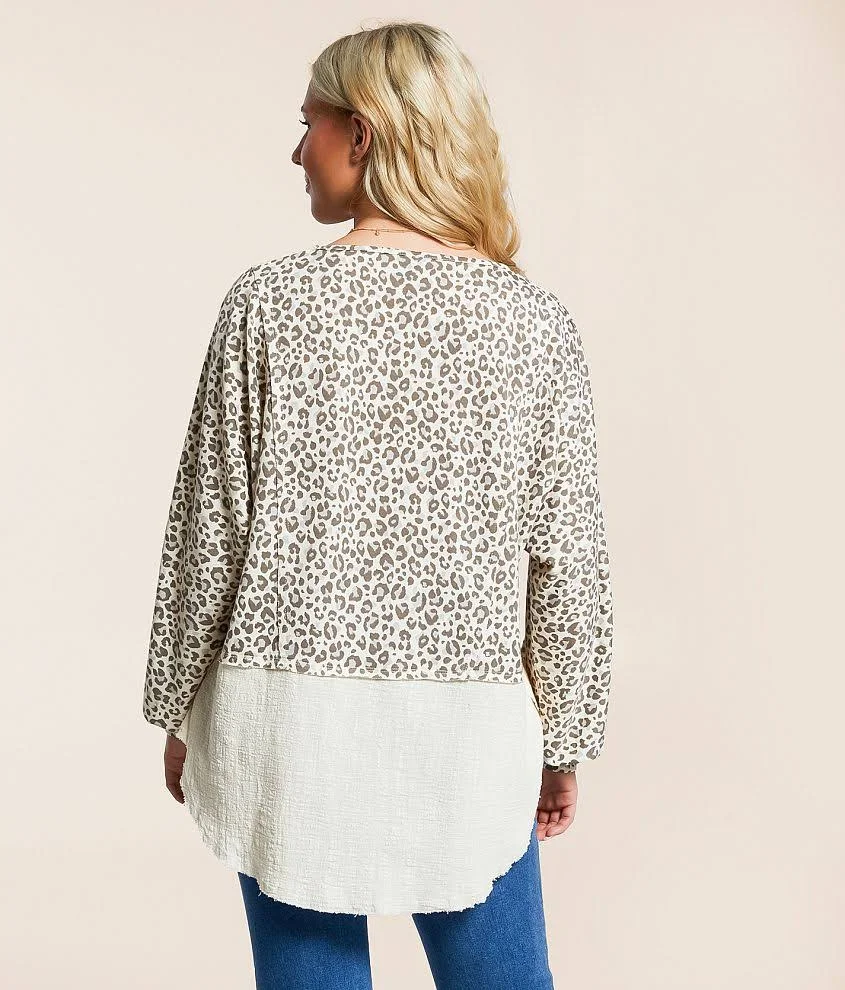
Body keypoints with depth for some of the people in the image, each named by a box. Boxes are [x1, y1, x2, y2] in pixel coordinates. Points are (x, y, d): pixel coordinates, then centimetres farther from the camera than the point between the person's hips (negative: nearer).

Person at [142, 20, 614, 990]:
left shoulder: (269, 301, -8)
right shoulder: (533, 319, -4)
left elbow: (209, 534, -4)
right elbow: (568, 560, -2)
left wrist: (178, 710, 9)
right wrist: (565, 738, 10)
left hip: (290, 724, 0)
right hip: (465, 729, 1)